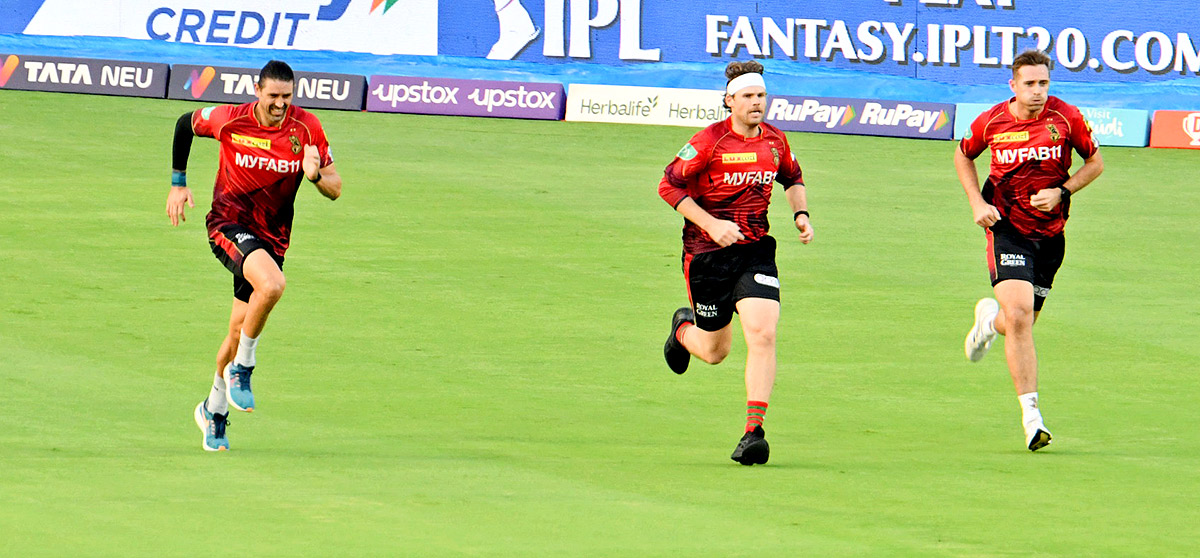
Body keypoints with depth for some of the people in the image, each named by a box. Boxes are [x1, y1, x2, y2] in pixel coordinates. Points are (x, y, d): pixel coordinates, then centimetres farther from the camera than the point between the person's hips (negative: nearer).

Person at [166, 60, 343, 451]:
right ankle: (241, 369, -13)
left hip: (272, 237, 3)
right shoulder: (230, 120, -12)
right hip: (229, 223, -3)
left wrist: (316, 175, -26)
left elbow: (335, 189, -4)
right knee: (272, 284, -33)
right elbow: (186, 124, 10)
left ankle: (215, 408, 31)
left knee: (240, 331, 7)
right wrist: (178, 183, 8)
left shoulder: (306, 128, -8)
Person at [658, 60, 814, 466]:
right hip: (707, 252, -3)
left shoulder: (775, 141, 4)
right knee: (715, 351, 9)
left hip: (756, 249, 3)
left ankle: (754, 431, -16)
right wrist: (711, 224, -18)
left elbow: (792, 178, 24)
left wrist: (800, 213, 6)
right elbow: (669, 185, -9)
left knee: (762, 334, -18)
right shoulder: (709, 141, -11)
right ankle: (684, 329, 47)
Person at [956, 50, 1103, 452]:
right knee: (1019, 316, -19)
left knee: (1021, 323, 9)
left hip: (1050, 233, 2)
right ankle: (1031, 415, -16)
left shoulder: (1066, 118, -6)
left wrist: (1062, 192, -9)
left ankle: (991, 319, 48)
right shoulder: (991, 122, -4)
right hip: (1007, 228, -2)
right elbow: (963, 156, 15)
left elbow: (1095, 162, 7)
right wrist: (977, 201, 2)